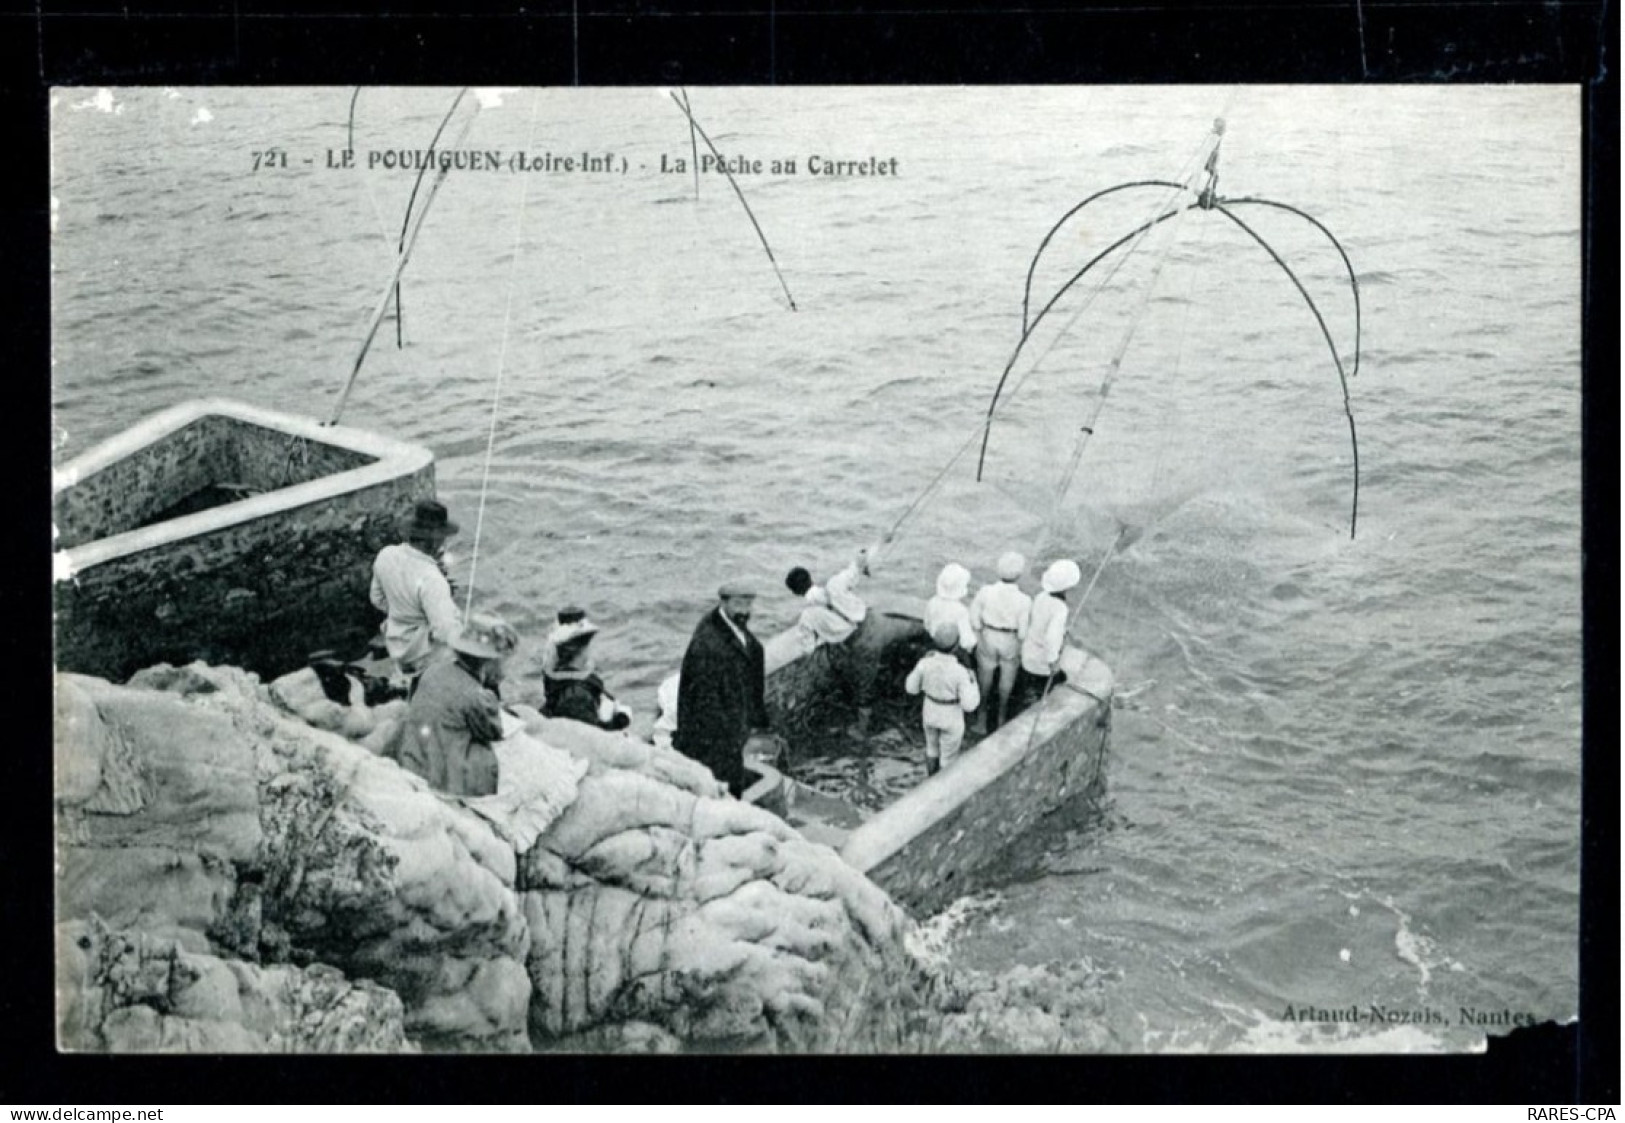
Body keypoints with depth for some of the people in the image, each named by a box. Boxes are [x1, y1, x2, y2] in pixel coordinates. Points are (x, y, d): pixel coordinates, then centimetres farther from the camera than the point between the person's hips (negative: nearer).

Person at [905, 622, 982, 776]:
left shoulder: (925, 663, -24)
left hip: (930, 713, 4)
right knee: (948, 756, 22)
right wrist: (972, 682, -9)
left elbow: (911, 687, -7)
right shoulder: (960, 672, -34)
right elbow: (969, 705, -25)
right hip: (951, 719, -4)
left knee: (933, 746, 33)